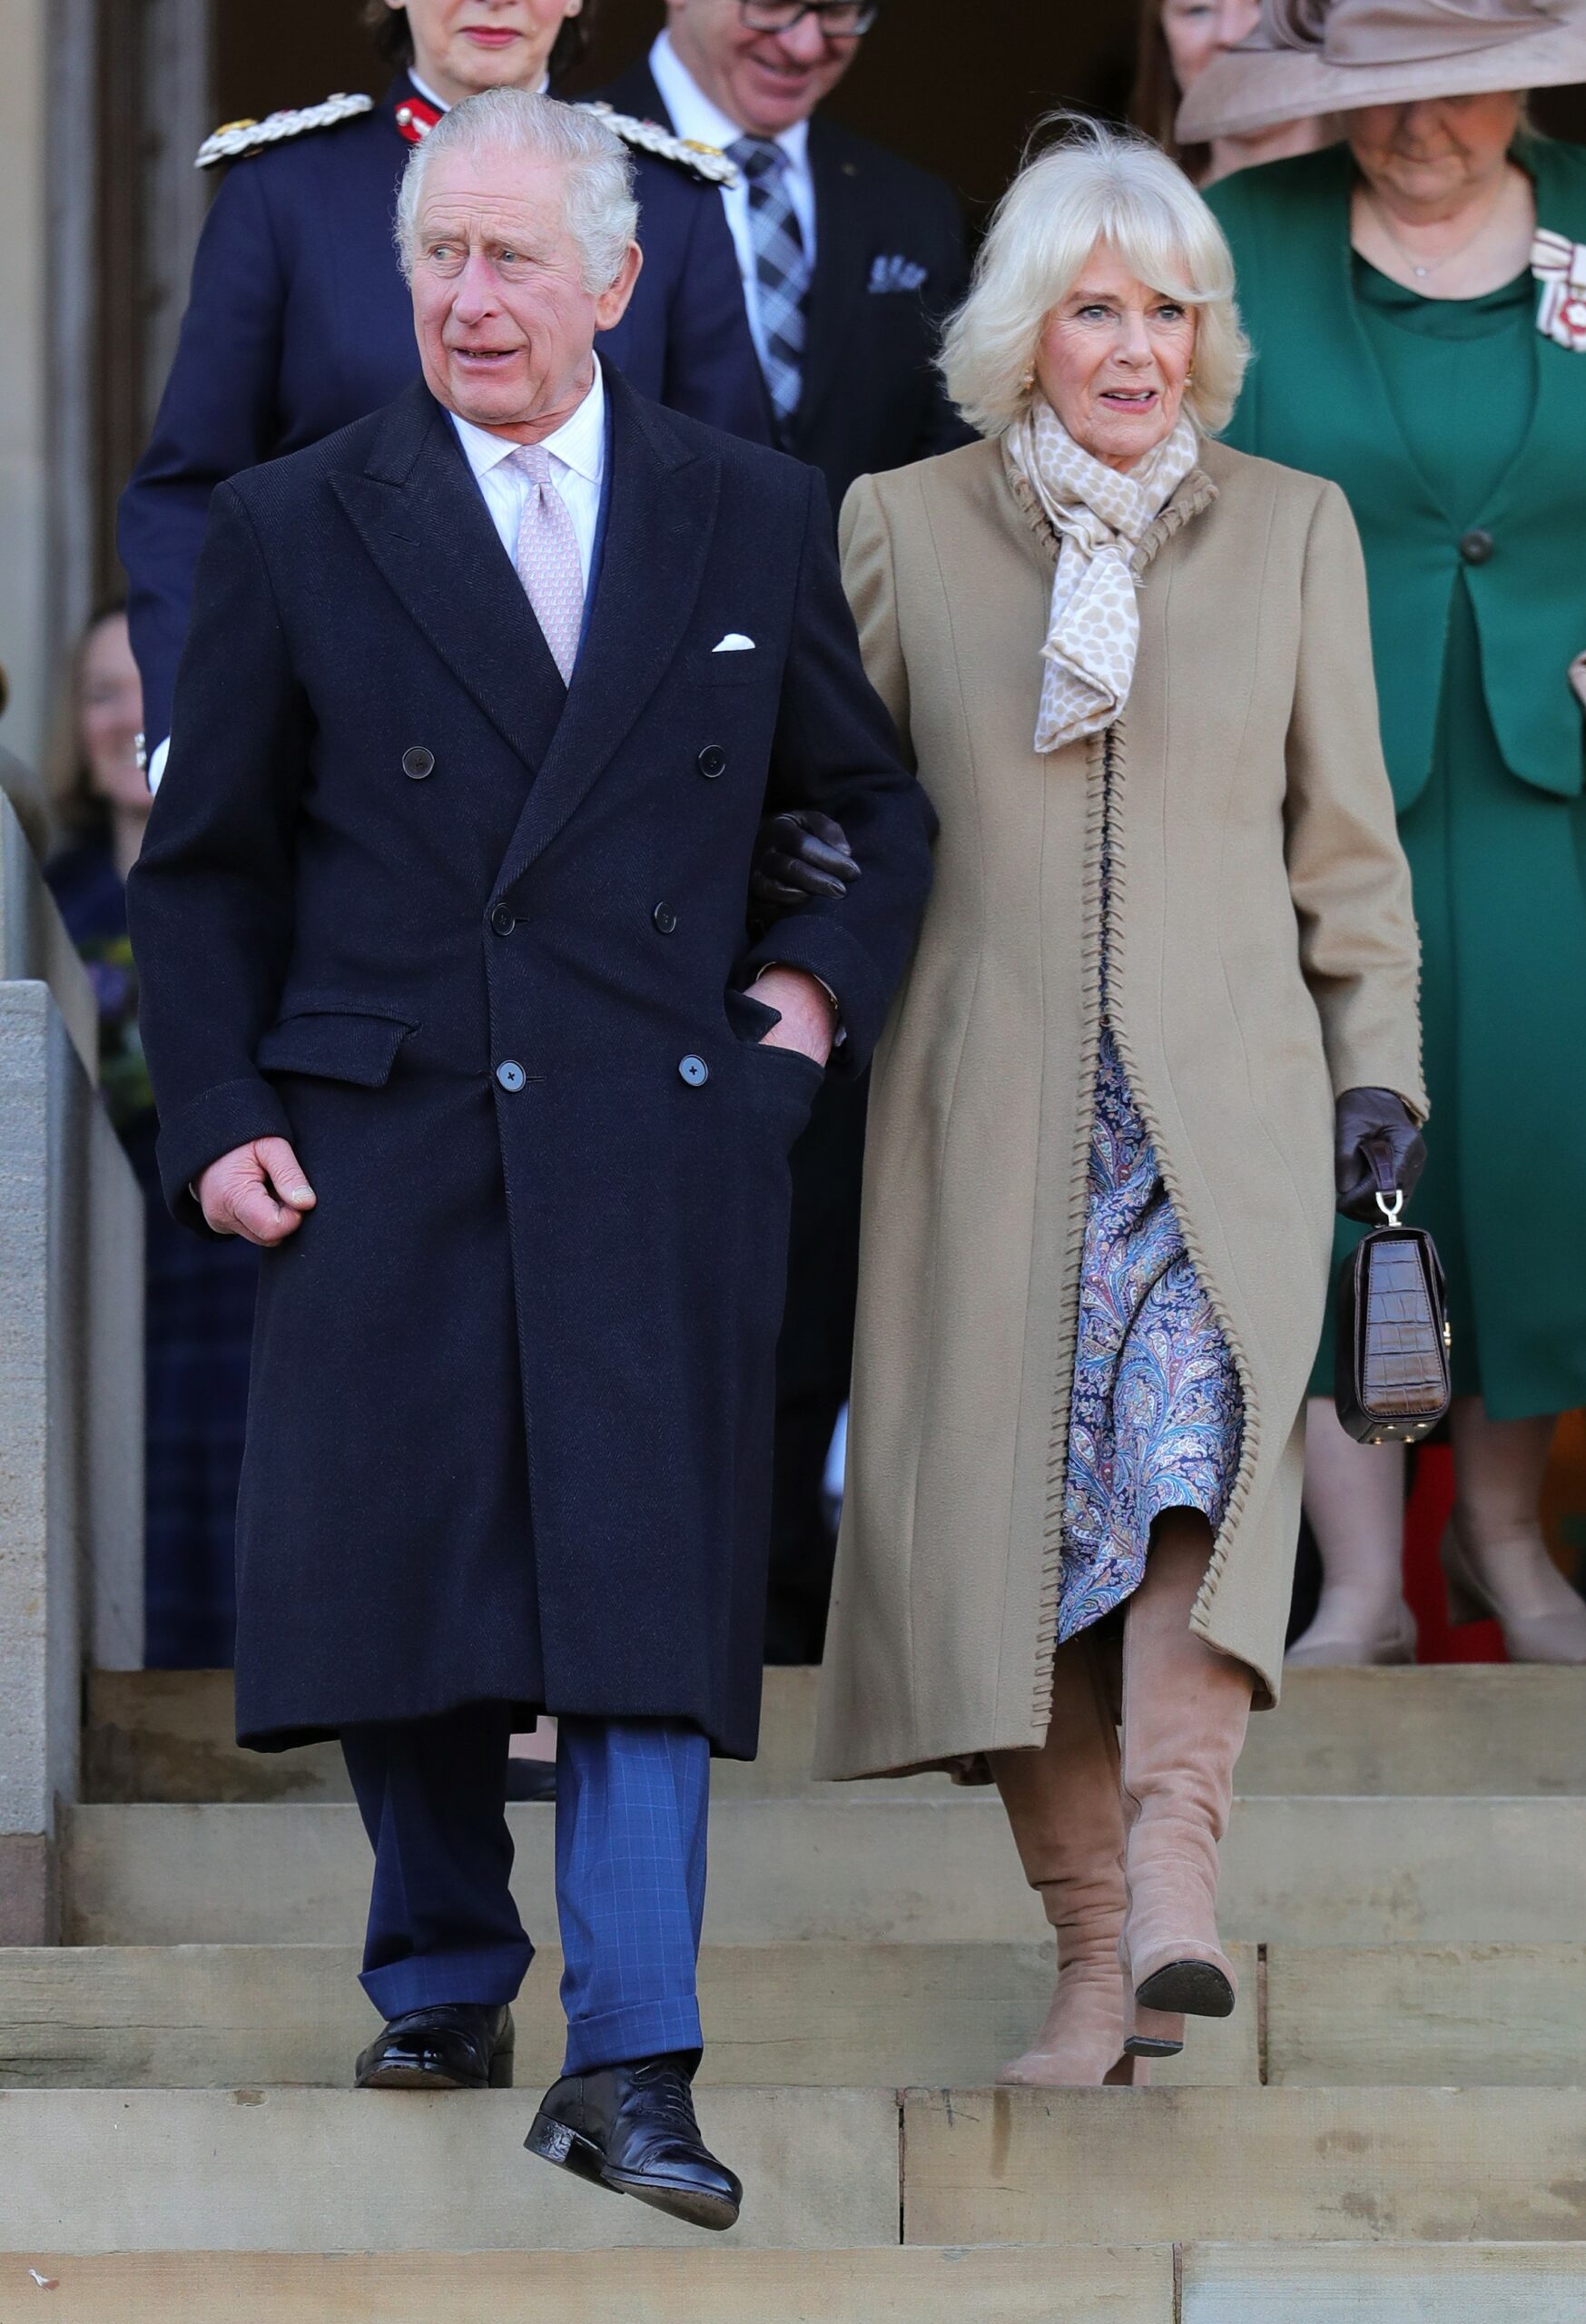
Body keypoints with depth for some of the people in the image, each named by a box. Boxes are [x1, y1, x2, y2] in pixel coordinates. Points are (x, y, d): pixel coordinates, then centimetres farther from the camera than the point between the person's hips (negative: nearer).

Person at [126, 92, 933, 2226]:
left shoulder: (756, 524, 8)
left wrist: (824, 987, 5)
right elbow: (203, 865, 10)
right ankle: (445, 1978, 25)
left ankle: (628, 2067, -10)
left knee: (641, 1588, -8)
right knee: (392, 1567, 4)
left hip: (660, 1148, -1)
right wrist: (218, 1120, 0)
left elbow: (891, 809, 20)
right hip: (384, 1144, 1)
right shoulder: (294, 533, 6)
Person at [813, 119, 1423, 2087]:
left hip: (1222, 1103, -1)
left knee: (1201, 1426, -24)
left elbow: (1346, 839, 12)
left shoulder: (1292, 530, 11)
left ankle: (1174, 1867, -35)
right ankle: (1093, 1961, 0)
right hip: (991, 1113, 1)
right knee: (1006, 1507, -5)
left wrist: (1377, 1076, 5)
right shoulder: (903, 527, 9)